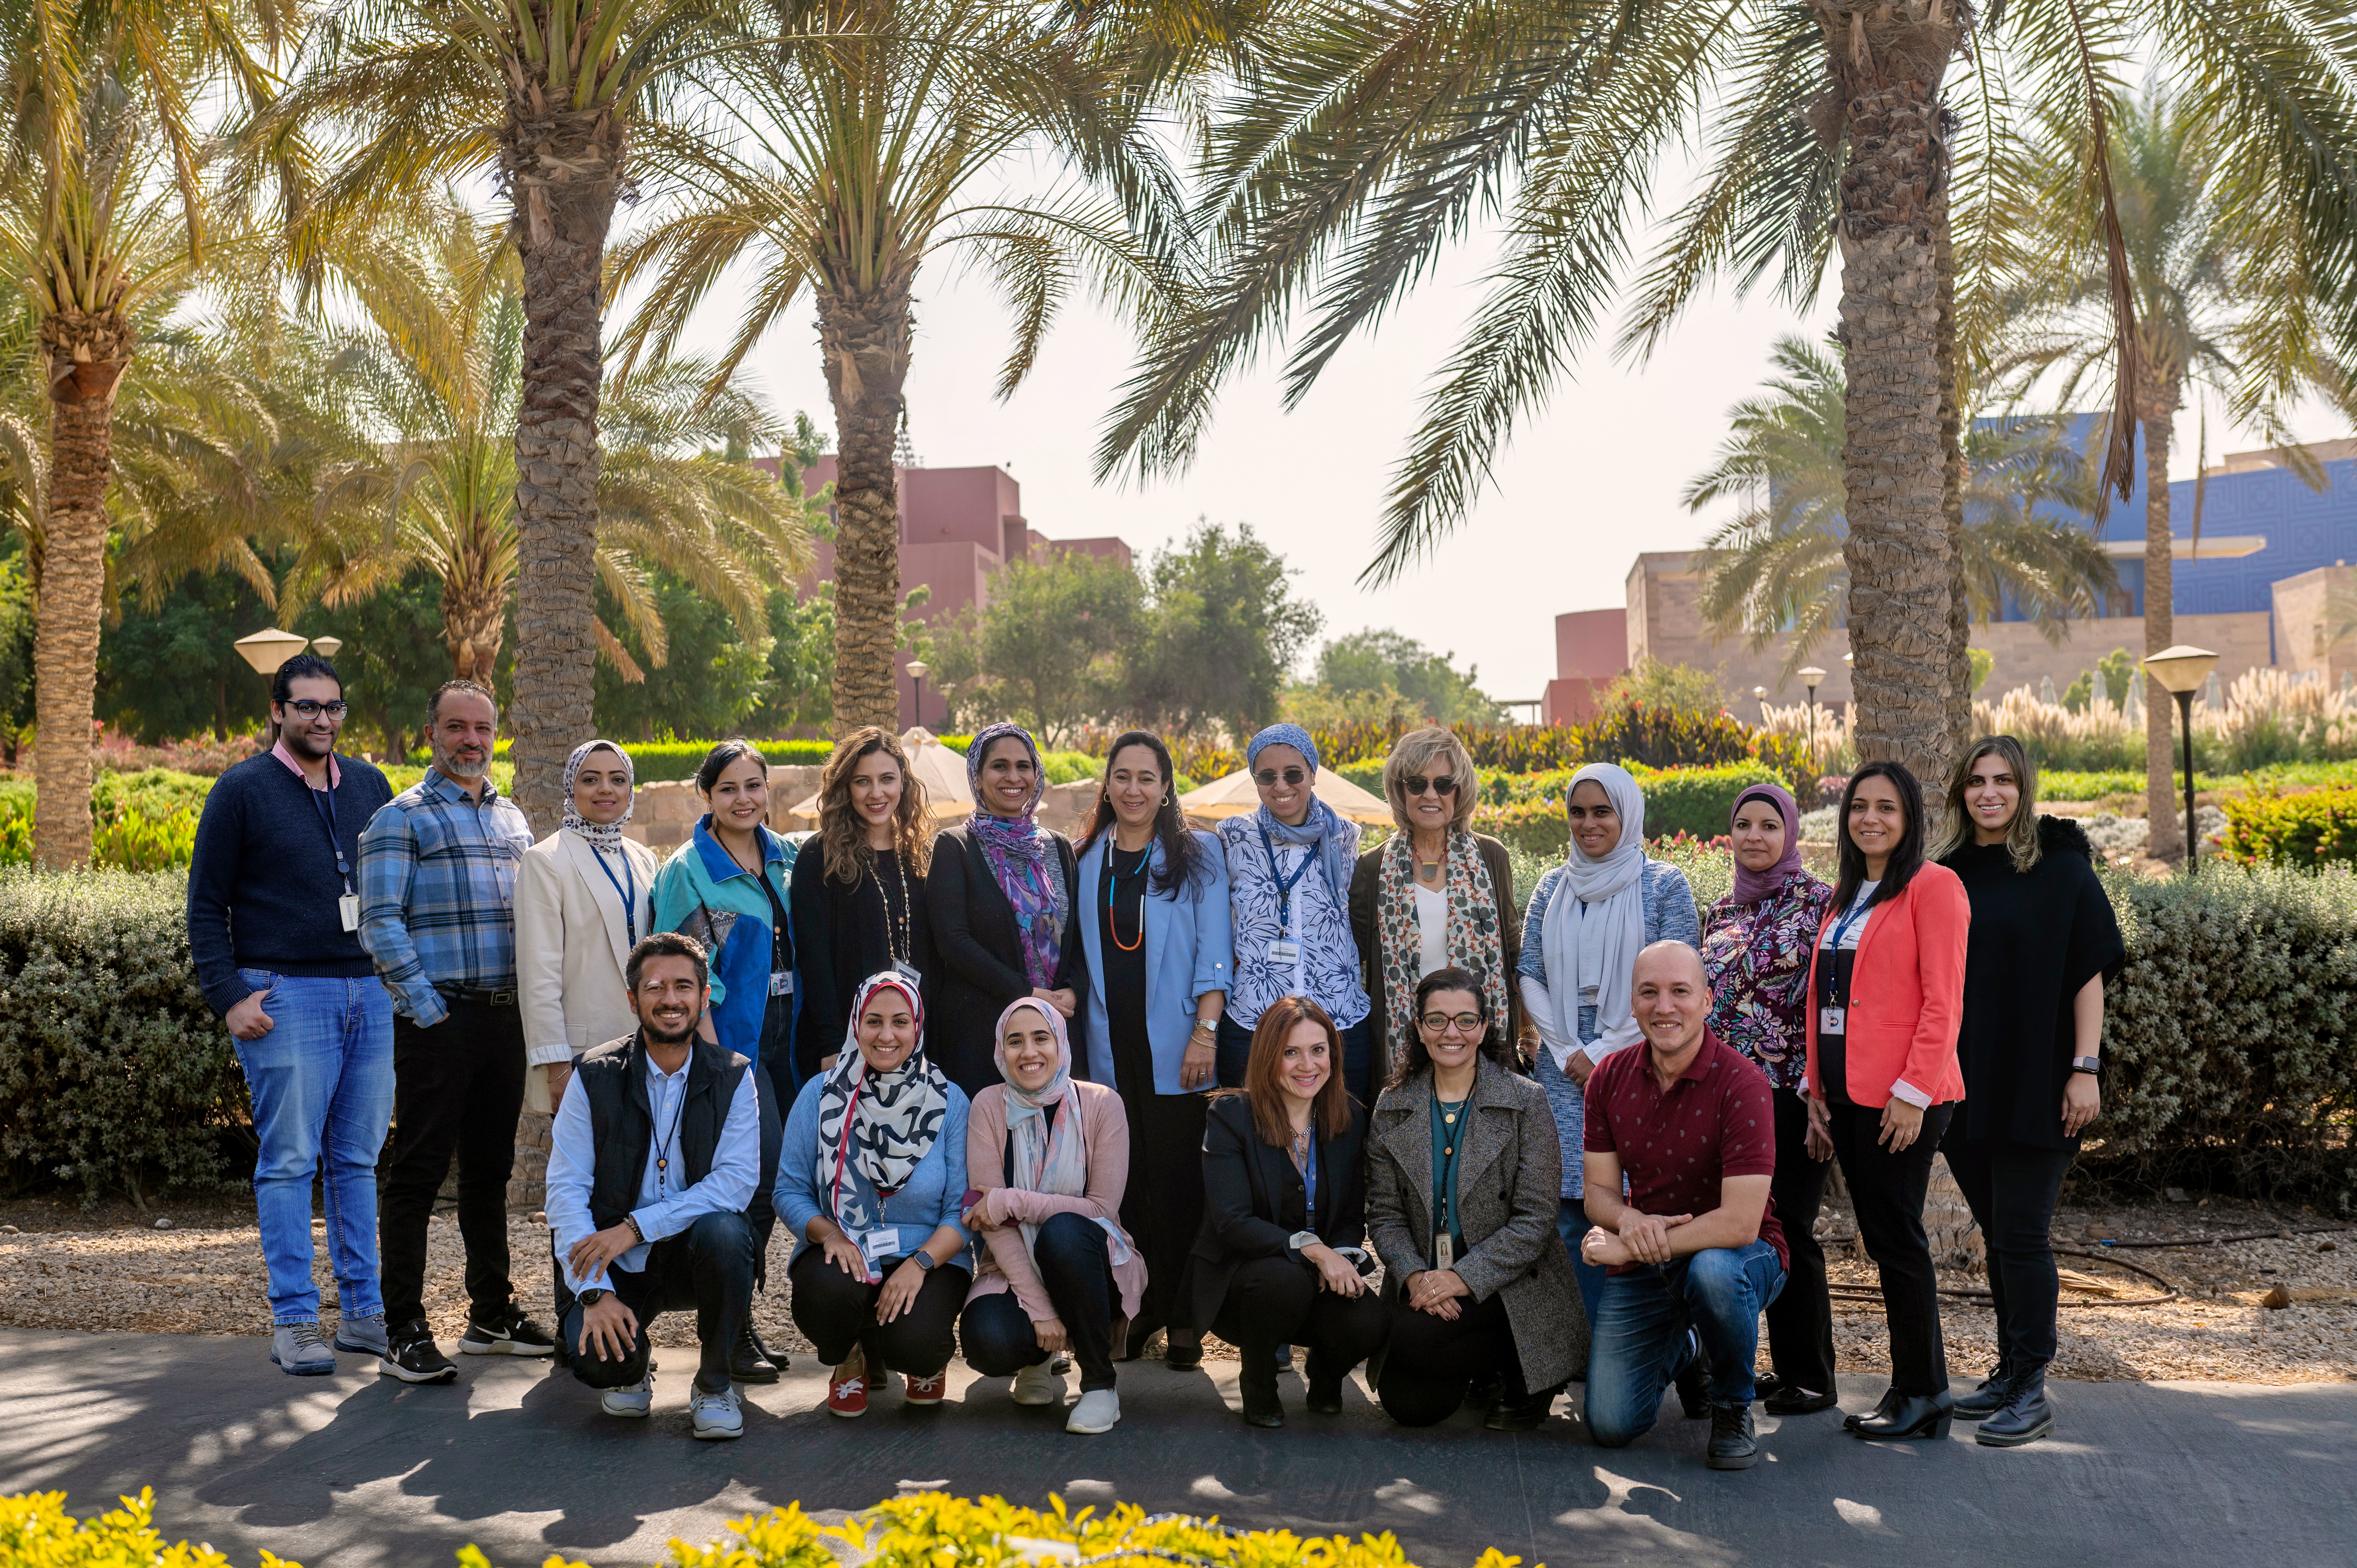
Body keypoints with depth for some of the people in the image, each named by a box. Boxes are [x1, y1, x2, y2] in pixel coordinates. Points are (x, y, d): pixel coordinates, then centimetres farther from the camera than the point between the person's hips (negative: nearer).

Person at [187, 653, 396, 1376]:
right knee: (289, 1160, -2)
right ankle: (294, 1321, 5)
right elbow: (206, 904, -1)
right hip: (286, 996, -5)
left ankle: (364, 1311, 16)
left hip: (371, 993, 5)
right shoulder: (242, 790, 0)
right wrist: (229, 996, -9)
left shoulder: (370, 785, 14)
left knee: (357, 1160, 9)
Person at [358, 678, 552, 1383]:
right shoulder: (401, 818, -3)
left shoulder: (513, 820, 17)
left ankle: (492, 1314, 23)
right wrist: (426, 1005, -15)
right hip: (438, 1018, -6)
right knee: (420, 1169, -4)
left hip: (504, 1015, 6)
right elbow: (381, 922, -10)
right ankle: (404, 1331, 1)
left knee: (490, 1166, 13)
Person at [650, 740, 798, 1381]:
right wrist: (714, 1056, -16)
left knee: (760, 1182, 7)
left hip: (781, 1035, 6)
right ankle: (731, 1330, -2)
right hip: (729, 1039, -6)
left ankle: (737, 1322, 18)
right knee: (764, 1173, -13)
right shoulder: (689, 870, -5)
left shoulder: (783, 859, 13)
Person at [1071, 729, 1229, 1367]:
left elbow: (1214, 948, -3)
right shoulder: (1088, 861, 12)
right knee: (1123, 1178, 2)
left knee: (1177, 1178, -2)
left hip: (1174, 1046, -3)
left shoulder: (1199, 854, 3)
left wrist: (1205, 1032, -11)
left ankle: (1184, 1319, 6)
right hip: (1111, 1045, 3)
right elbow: (1080, 953, 16)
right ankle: (1137, 1310, 12)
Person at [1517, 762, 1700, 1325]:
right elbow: (1530, 976, 10)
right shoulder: (1553, 887, 12)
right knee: (1572, 1210, 2)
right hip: (1564, 1069, 3)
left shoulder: (1664, 885, 1)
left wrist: (1604, 1052, -9)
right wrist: (1567, 1052, -3)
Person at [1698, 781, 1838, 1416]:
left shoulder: (1817, 901, -4)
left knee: (1789, 1229, -3)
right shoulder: (1720, 912, 13)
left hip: (1791, 1091, -6)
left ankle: (1810, 1378, 10)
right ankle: (1778, 1364, 20)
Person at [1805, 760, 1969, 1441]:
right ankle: (1912, 1387, 18)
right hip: (1846, 1094, 8)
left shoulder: (1932, 886, -6)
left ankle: (1923, 1393, 8)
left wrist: (1913, 1091, -17)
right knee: (1881, 1239, 10)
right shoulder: (1845, 896, 18)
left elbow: (1942, 1002, -12)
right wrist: (1817, 1090, 13)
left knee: (1897, 1237, -3)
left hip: (1900, 1097, -8)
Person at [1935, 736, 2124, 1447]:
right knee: (1996, 1231, 13)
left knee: (2021, 1235, -5)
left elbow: (2090, 971, -6)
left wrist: (2086, 1068, -13)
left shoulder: (2061, 868, -4)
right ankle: (2010, 1371, 24)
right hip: (1967, 1084, 5)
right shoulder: (1948, 875, 9)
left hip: (2036, 1084, -5)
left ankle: (2031, 1393, 3)